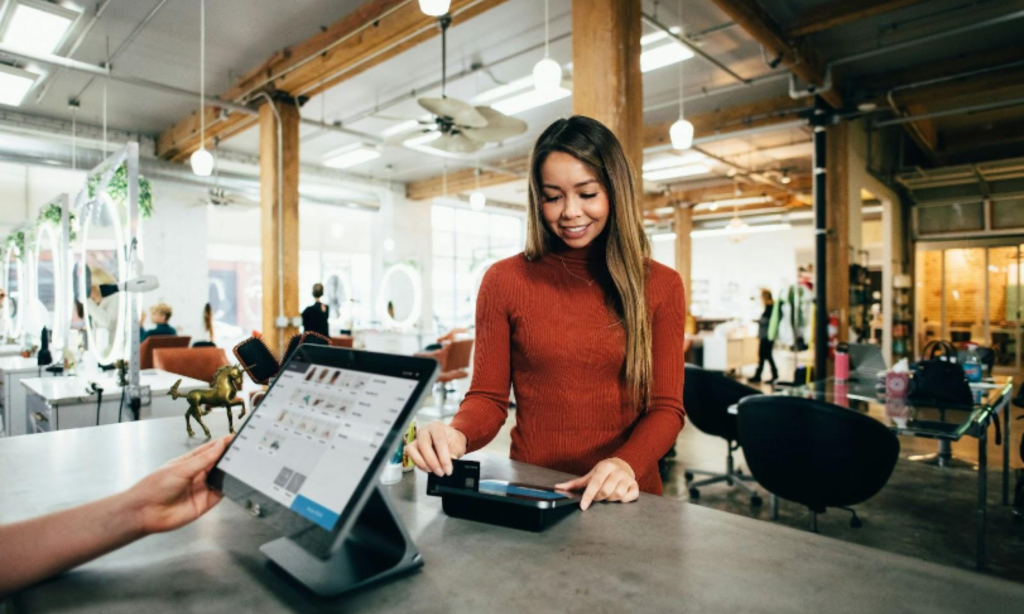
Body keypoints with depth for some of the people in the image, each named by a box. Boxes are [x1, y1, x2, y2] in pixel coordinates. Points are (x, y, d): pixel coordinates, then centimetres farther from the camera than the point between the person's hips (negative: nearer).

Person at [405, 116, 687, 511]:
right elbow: (488, 397, 2)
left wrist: (627, 465, -18)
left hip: (624, 498, 1)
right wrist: (457, 435, -19)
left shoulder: (661, 286, 3)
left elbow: (666, 408, 1)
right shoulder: (504, 281, 1)